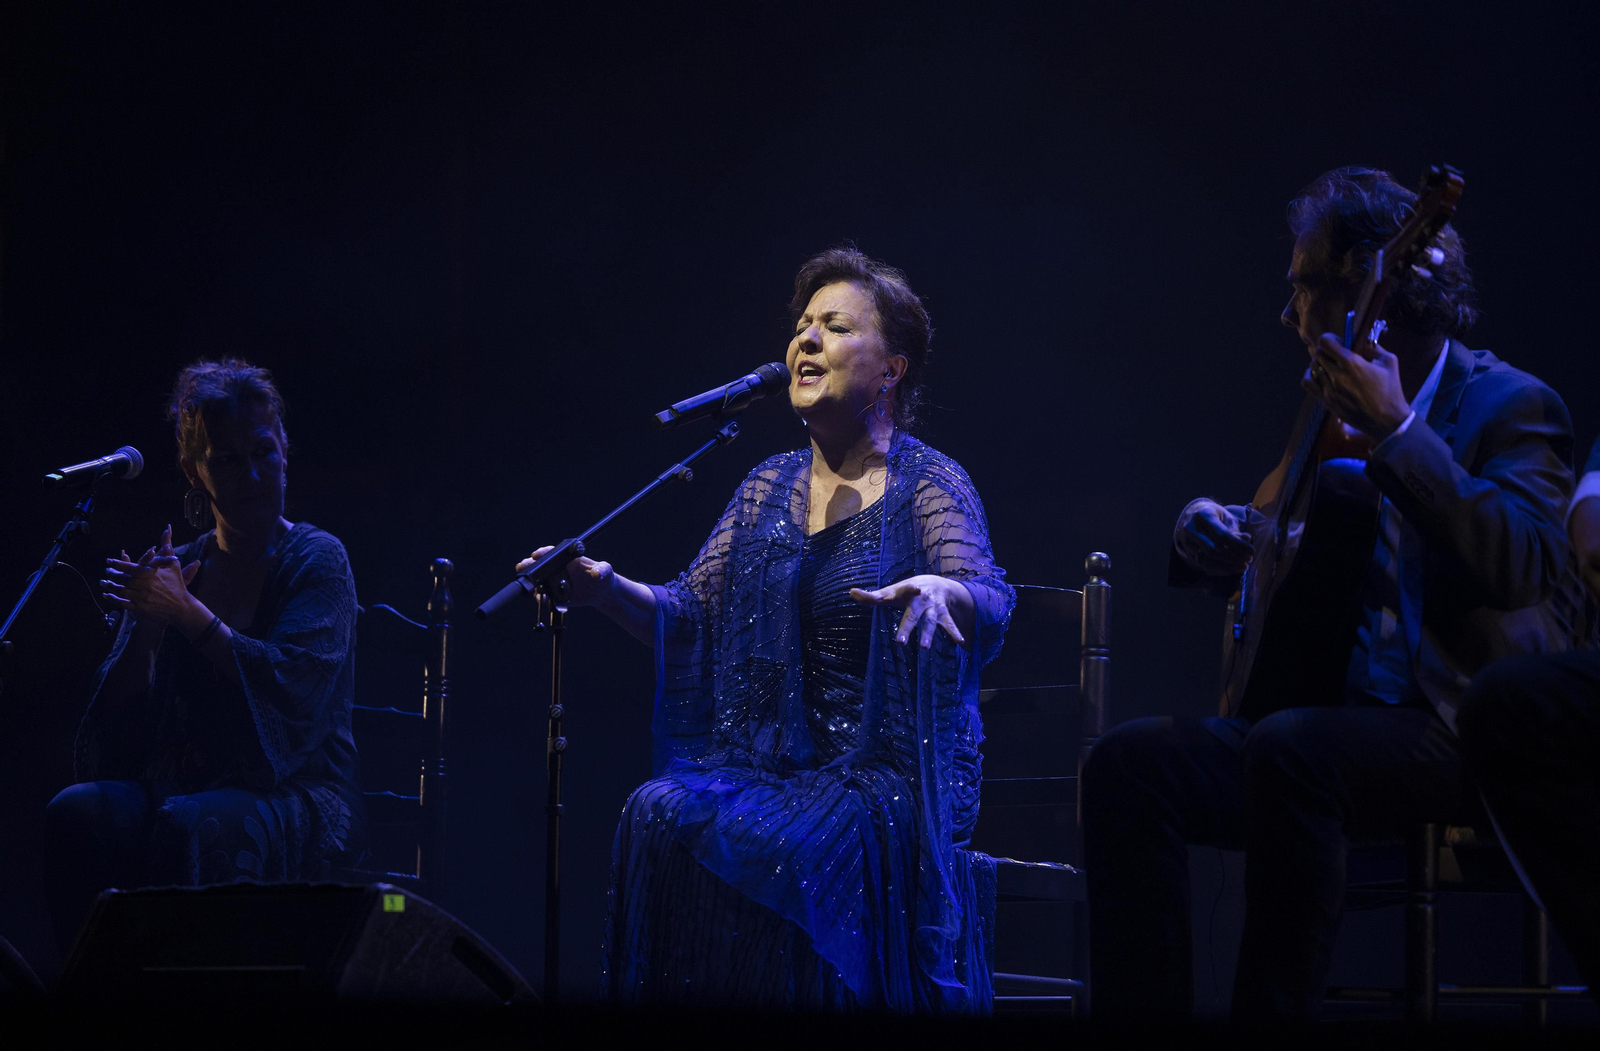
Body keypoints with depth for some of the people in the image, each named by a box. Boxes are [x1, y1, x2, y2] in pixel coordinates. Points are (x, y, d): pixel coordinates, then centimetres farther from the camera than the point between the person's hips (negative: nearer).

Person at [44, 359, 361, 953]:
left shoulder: (315, 560, 3)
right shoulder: (179, 567, 14)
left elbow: (290, 687, -15)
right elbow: (118, 717, 6)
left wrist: (186, 611, -16)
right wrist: (147, 628, -12)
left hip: (295, 792, -4)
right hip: (182, 783, 4)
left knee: (188, 826, -36)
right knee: (76, 813, -27)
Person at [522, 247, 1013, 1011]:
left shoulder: (928, 485, -1)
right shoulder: (770, 487, 16)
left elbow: (989, 601, -18)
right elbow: (692, 620, 12)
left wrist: (937, 591, -42)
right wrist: (608, 591, -8)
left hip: (887, 772, -5)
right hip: (767, 762, 5)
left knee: (776, 845, -33)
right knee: (658, 818, -24)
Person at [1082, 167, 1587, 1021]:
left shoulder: (1507, 405, -3)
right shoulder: (1339, 412, 19)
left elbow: (1520, 567, -22)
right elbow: (1272, 555, 31)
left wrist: (1394, 432, -25)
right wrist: (1210, 540, 6)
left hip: (1466, 735, -7)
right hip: (1346, 718, 7)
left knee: (1290, 751, -36)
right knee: (1129, 762, -14)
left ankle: (1273, 1006, -31)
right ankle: (1144, 1010, -17)